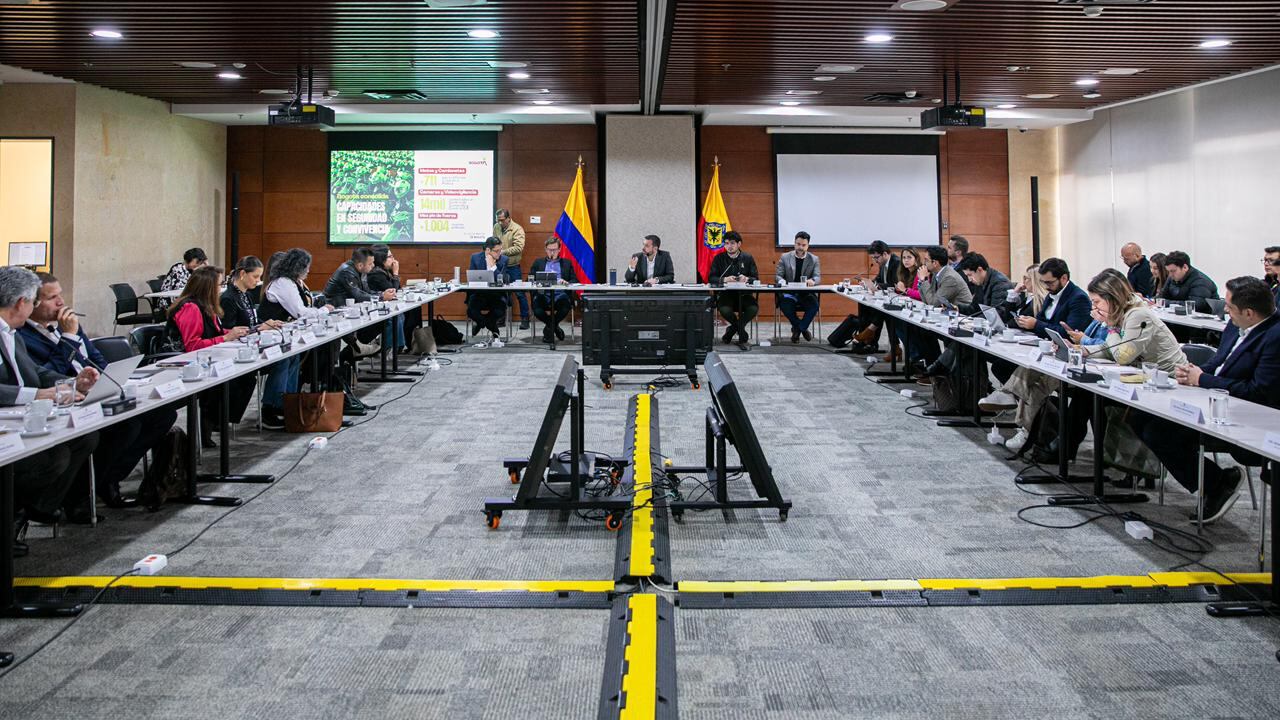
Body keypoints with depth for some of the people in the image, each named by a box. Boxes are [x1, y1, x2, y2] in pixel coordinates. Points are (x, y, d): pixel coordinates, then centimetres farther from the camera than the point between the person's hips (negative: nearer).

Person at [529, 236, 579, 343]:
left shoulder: (567, 263, 24)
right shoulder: (538, 263, 25)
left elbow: (575, 281, 13)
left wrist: (566, 282, -10)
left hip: (560, 295, 0)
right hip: (543, 295, 0)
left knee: (565, 303, -36)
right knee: (537, 310, -34)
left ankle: (549, 328, -7)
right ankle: (555, 327, -1)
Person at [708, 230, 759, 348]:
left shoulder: (748, 258, 9)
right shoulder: (719, 258, 7)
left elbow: (756, 278, 3)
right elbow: (711, 278, -1)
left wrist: (746, 279, -20)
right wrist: (725, 279, -20)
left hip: (744, 294, 1)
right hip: (725, 294, -1)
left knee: (754, 308, -31)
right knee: (724, 310, -34)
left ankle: (733, 328, -4)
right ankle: (741, 330, 0)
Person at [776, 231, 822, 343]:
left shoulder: (814, 259, 7)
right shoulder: (785, 257, 7)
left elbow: (818, 277, -3)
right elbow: (778, 275, 5)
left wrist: (812, 281, -29)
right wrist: (781, 281, -21)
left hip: (806, 294, 0)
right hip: (789, 293, 0)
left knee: (814, 304, -32)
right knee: (784, 303, -33)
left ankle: (797, 329, -6)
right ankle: (802, 328, -6)